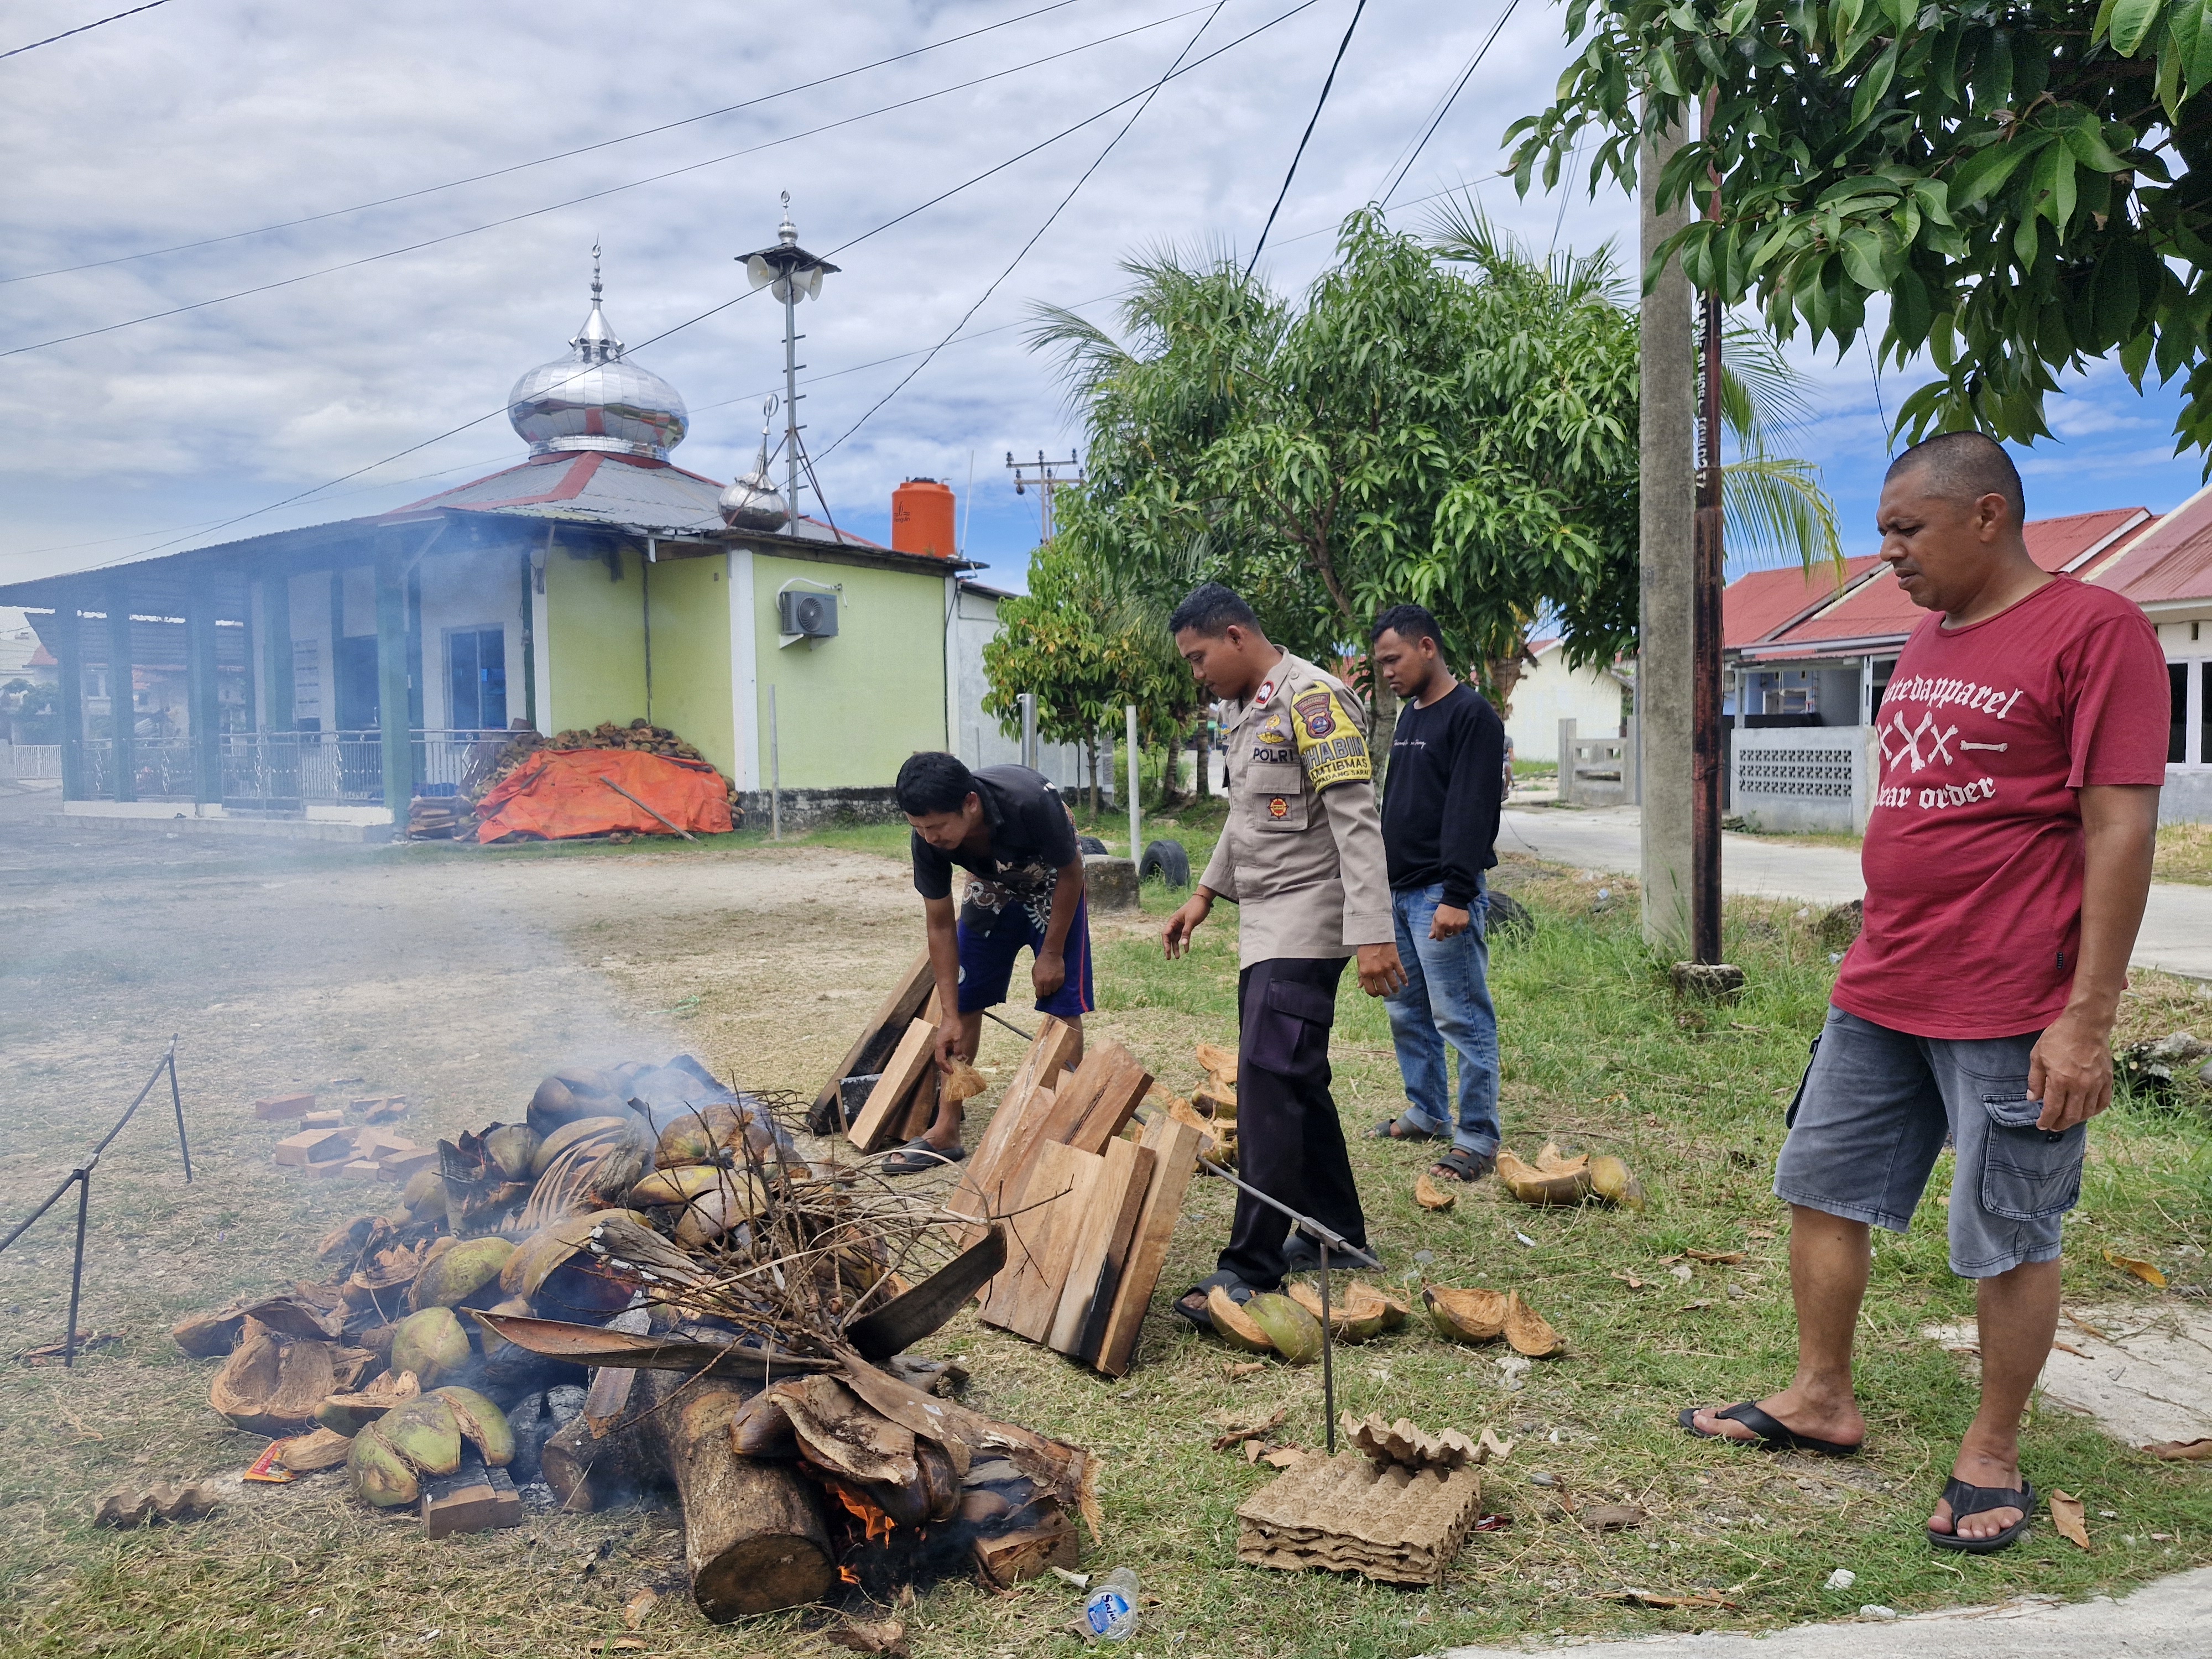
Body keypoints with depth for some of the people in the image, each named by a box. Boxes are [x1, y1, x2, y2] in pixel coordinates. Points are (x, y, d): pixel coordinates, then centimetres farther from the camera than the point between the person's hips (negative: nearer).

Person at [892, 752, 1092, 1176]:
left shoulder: (1030, 802, -41)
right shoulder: (928, 839, -28)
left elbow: (1070, 873, -22)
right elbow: (940, 924, -16)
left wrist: (1051, 953, -16)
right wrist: (948, 1016, -17)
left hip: (1051, 891, -3)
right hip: (992, 892, 4)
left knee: (1063, 1005, -9)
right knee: (963, 1001, 0)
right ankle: (945, 1132, 9)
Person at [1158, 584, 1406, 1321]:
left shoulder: (1313, 699, -15)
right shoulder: (1243, 709, 14)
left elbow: (1357, 820, -21)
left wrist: (1372, 935, -26)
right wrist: (1205, 894, 23)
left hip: (1306, 921, -9)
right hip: (1263, 921, 10)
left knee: (1269, 1084, -13)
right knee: (1297, 1081, 14)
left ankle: (1251, 1267, -9)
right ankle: (1337, 1231, 26)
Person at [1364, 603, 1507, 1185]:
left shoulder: (1472, 716, -11)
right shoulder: (1409, 715, 16)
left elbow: (1473, 813, -19)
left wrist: (1457, 895, -24)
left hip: (1440, 895, -9)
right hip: (1398, 892, 9)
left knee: (1462, 1018, -5)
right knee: (1408, 1013, 15)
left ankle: (1478, 1139, 1)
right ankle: (1426, 1114, 28)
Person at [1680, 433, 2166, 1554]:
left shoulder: (2093, 629, -12)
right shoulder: (1927, 640, 12)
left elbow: (2120, 830, -16)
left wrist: (2087, 1018, -18)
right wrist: (1878, 959, 17)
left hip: (2010, 1013, -8)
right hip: (1879, 996, 8)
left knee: (2009, 1239, 6)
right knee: (1821, 1187, 13)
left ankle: (1992, 1455, 24)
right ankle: (1820, 1400, 30)